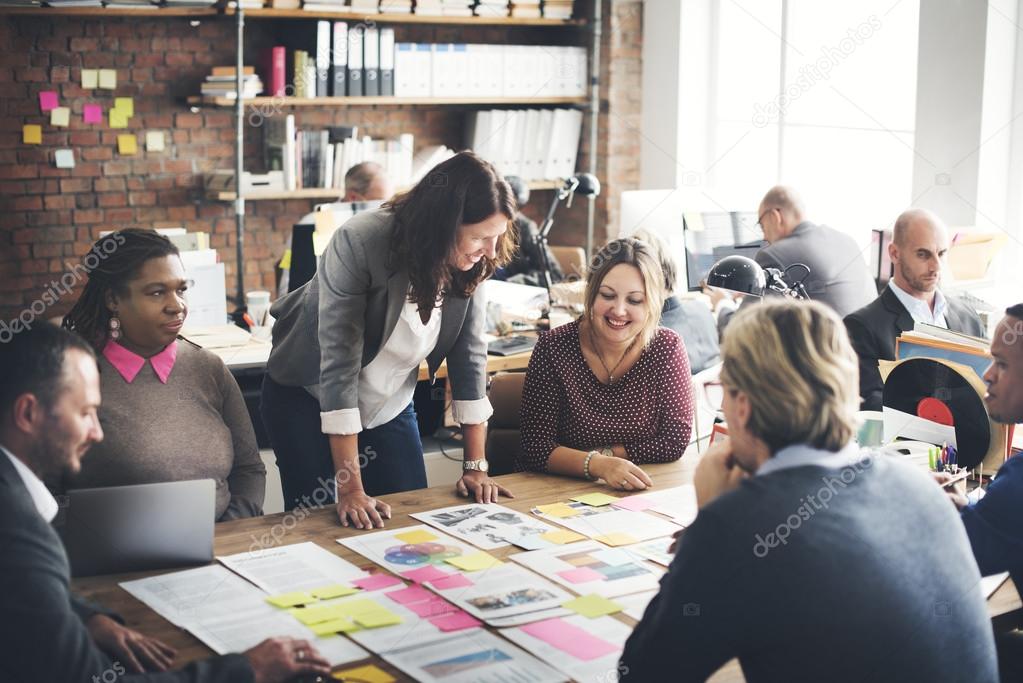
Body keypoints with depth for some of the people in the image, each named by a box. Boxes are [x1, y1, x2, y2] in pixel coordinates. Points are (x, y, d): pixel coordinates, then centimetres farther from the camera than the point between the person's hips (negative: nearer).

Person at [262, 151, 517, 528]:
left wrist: (476, 466, -9)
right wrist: (351, 489, -34)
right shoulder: (359, 243, -30)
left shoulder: (471, 263, -15)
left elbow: (470, 357, -7)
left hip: (390, 407, 5)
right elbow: (339, 362, -32)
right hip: (309, 398, -4)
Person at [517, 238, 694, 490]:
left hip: (638, 494, 2)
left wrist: (598, 454, -9)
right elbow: (536, 447, -13)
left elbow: (675, 441, -4)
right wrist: (598, 465, -28)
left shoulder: (667, 347, -3)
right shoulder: (553, 348, -9)